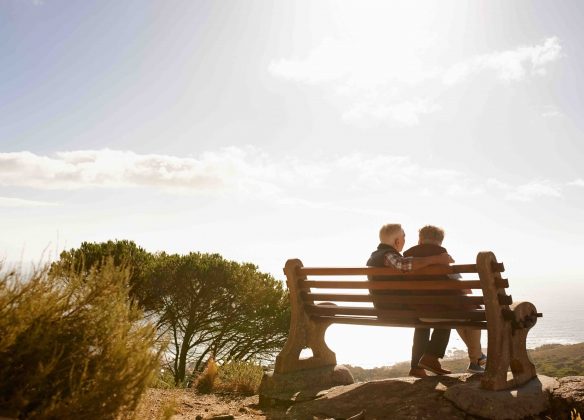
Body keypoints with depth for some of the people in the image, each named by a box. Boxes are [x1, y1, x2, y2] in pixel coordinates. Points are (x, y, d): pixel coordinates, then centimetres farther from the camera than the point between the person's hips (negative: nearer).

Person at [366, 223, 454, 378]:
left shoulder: (373, 256, 16)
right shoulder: (388, 255, -16)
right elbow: (405, 264, -39)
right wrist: (435, 259, -37)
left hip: (384, 308, 10)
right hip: (399, 307, -10)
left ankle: (417, 366, 27)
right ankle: (430, 357, -10)